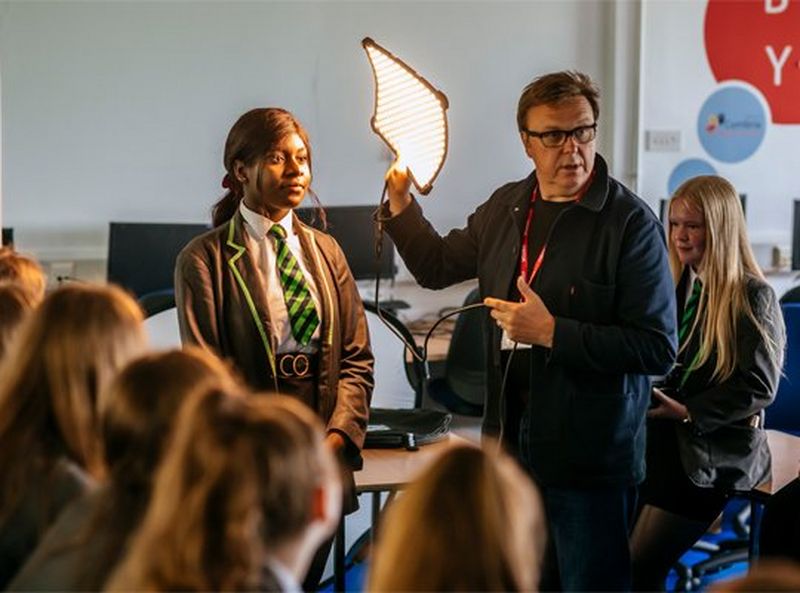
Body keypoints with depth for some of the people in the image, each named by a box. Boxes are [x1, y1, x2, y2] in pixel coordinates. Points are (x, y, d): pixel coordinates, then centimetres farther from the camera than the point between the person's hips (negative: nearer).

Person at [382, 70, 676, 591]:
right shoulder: (506, 207, 7)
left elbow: (658, 348, -18)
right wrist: (400, 199, 10)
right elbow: (437, 265, 23)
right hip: (511, 444, 6)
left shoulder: (631, 224, -14)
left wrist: (551, 331, -21)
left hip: (591, 458, -6)